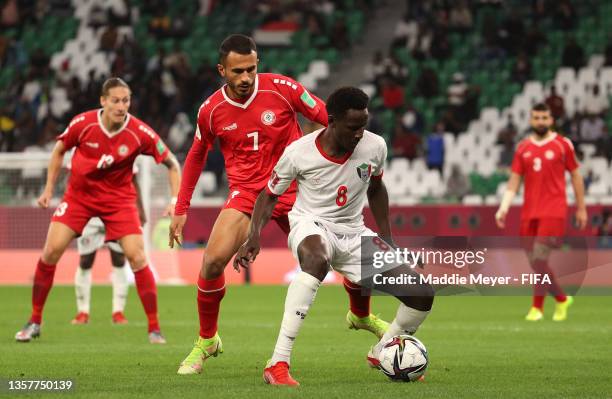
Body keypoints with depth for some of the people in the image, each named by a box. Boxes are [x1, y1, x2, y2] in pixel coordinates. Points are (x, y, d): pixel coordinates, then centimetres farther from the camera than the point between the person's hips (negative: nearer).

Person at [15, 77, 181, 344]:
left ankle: (154, 329, -4)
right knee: (51, 250, -9)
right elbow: (59, 151, 4)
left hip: (118, 198, -1)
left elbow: (171, 164, -7)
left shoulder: (140, 133, -18)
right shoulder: (82, 123, -16)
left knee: (136, 256, -14)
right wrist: (49, 189, 2)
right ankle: (34, 322, 7)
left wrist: (175, 200, -18)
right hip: (78, 194, 1)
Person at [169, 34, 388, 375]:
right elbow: (197, 157, 13)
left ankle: (361, 316, 31)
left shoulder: (282, 89, -11)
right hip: (245, 192, 0)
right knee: (213, 261, -21)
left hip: (293, 189, 0)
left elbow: (328, 118, -1)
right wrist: (181, 210, 13)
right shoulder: (211, 110, -3)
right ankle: (207, 341, 2)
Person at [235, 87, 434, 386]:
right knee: (317, 260, -44)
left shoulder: (375, 147, -9)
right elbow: (270, 195, -2)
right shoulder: (299, 152, -18)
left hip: (354, 233, 4)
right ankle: (278, 364, -44)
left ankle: (380, 353, 25)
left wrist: (387, 240, 9)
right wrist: (254, 236, -18)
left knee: (422, 296, -8)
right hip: (312, 226, -4)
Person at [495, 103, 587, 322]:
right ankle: (562, 299, 25)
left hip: (553, 211, -4)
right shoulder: (523, 148, 11)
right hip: (529, 212, 5)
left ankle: (537, 308, -9)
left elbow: (575, 175, 7)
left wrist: (581, 208, 6)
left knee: (539, 257, -16)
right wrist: (504, 208, -4)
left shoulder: (563, 144, 2)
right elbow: (514, 181, 9)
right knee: (535, 262, 6)